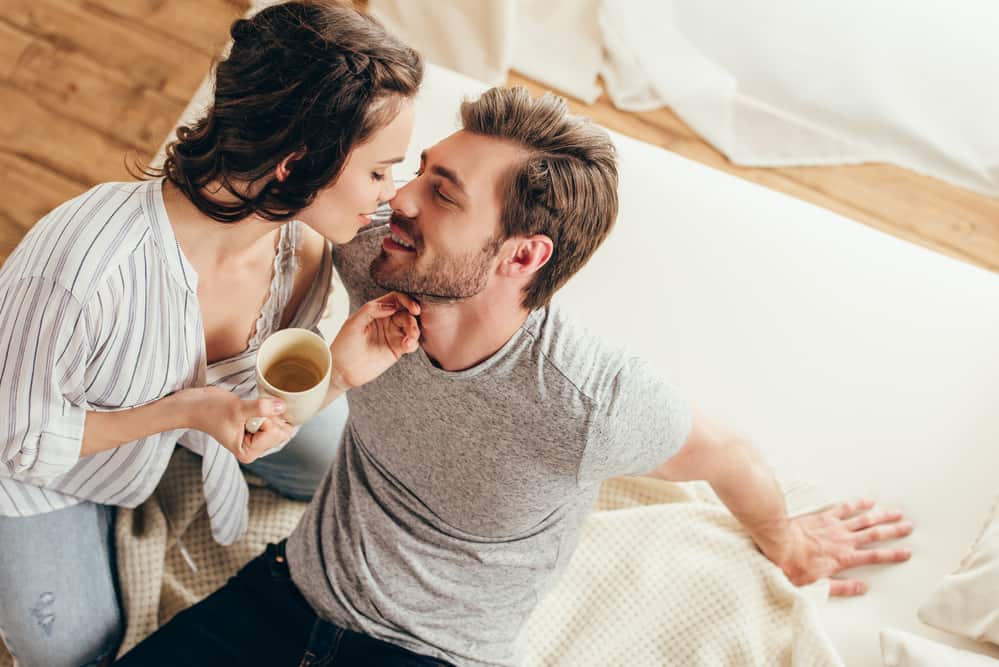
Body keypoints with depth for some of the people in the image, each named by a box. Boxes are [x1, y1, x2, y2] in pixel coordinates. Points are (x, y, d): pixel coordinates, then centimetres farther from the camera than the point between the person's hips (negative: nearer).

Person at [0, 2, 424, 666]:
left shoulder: (302, 251, -27)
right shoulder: (79, 274, -45)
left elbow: (255, 406, -14)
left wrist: (335, 372, -34)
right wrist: (183, 410, -38)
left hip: (178, 405, 4)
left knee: (331, 463, 16)